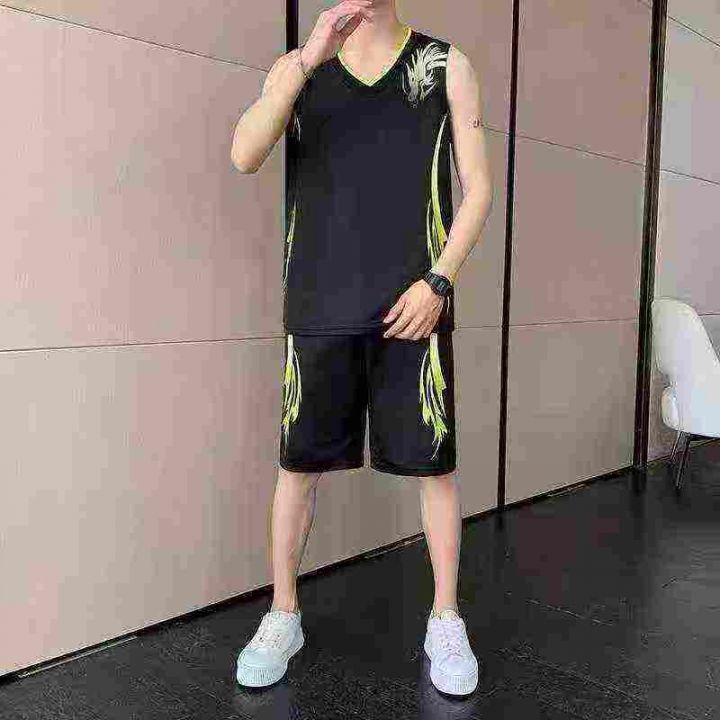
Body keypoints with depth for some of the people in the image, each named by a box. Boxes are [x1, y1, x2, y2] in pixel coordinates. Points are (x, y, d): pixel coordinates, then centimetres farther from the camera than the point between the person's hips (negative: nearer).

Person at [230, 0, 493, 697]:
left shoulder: (445, 64, 9)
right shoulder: (296, 67, 11)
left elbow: (478, 186, 5)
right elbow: (244, 156, -7)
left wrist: (439, 281, -7)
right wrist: (309, 59, -17)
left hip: (413, 303, 0)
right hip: (319, 306, 1)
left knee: (433, 461, 3)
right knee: (299, 461, 6)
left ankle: (445, 621, 20)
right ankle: (282, 616, 23)